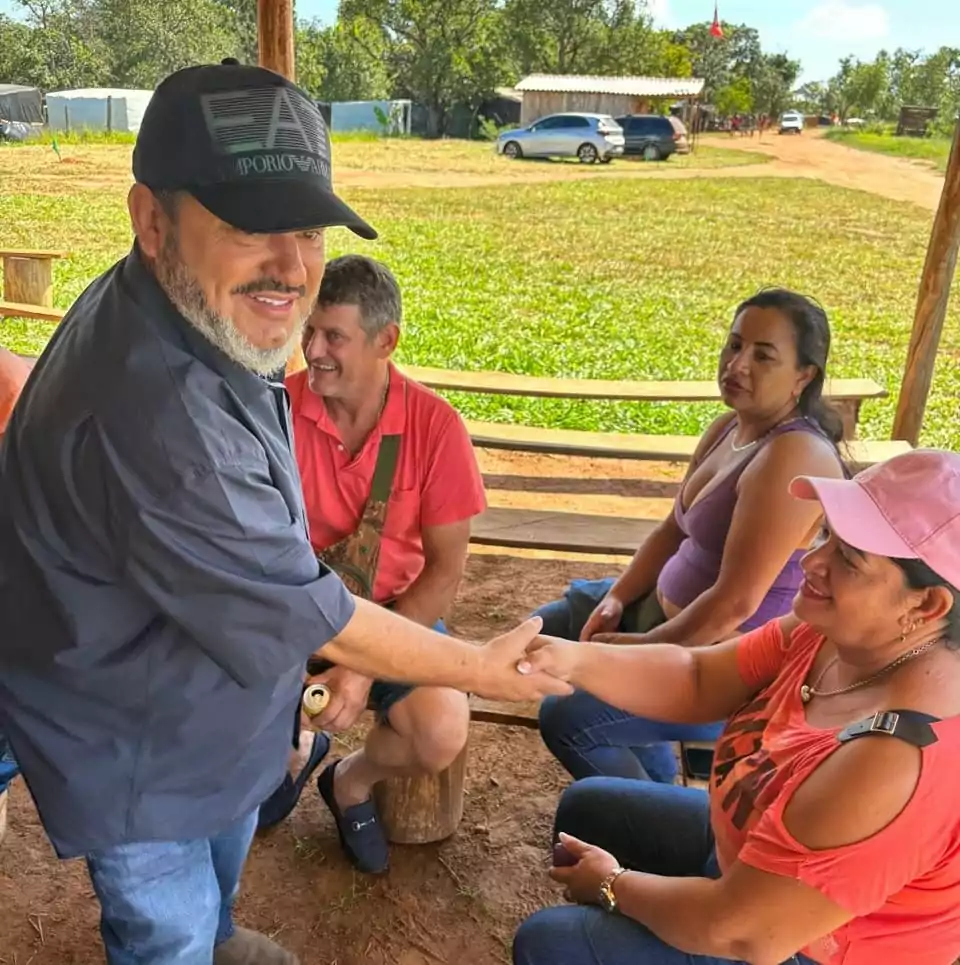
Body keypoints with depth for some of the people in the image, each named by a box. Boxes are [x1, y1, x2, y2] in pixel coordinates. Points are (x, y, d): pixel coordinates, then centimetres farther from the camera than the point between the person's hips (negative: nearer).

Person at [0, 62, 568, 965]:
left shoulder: (192, 318, -10)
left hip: (203, 694, 9)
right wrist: (483, 668, -17)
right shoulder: (157, 417, -42)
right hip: (132, 740, -9)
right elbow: (311, 617, -31)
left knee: (228, 839, 34)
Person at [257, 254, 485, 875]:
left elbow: (446, 567, -10)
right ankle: (294, 752, 17)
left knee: (443, 732, -25)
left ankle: (353, 780, 14)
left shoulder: (434, 424, -14)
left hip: (396, 612, 0)